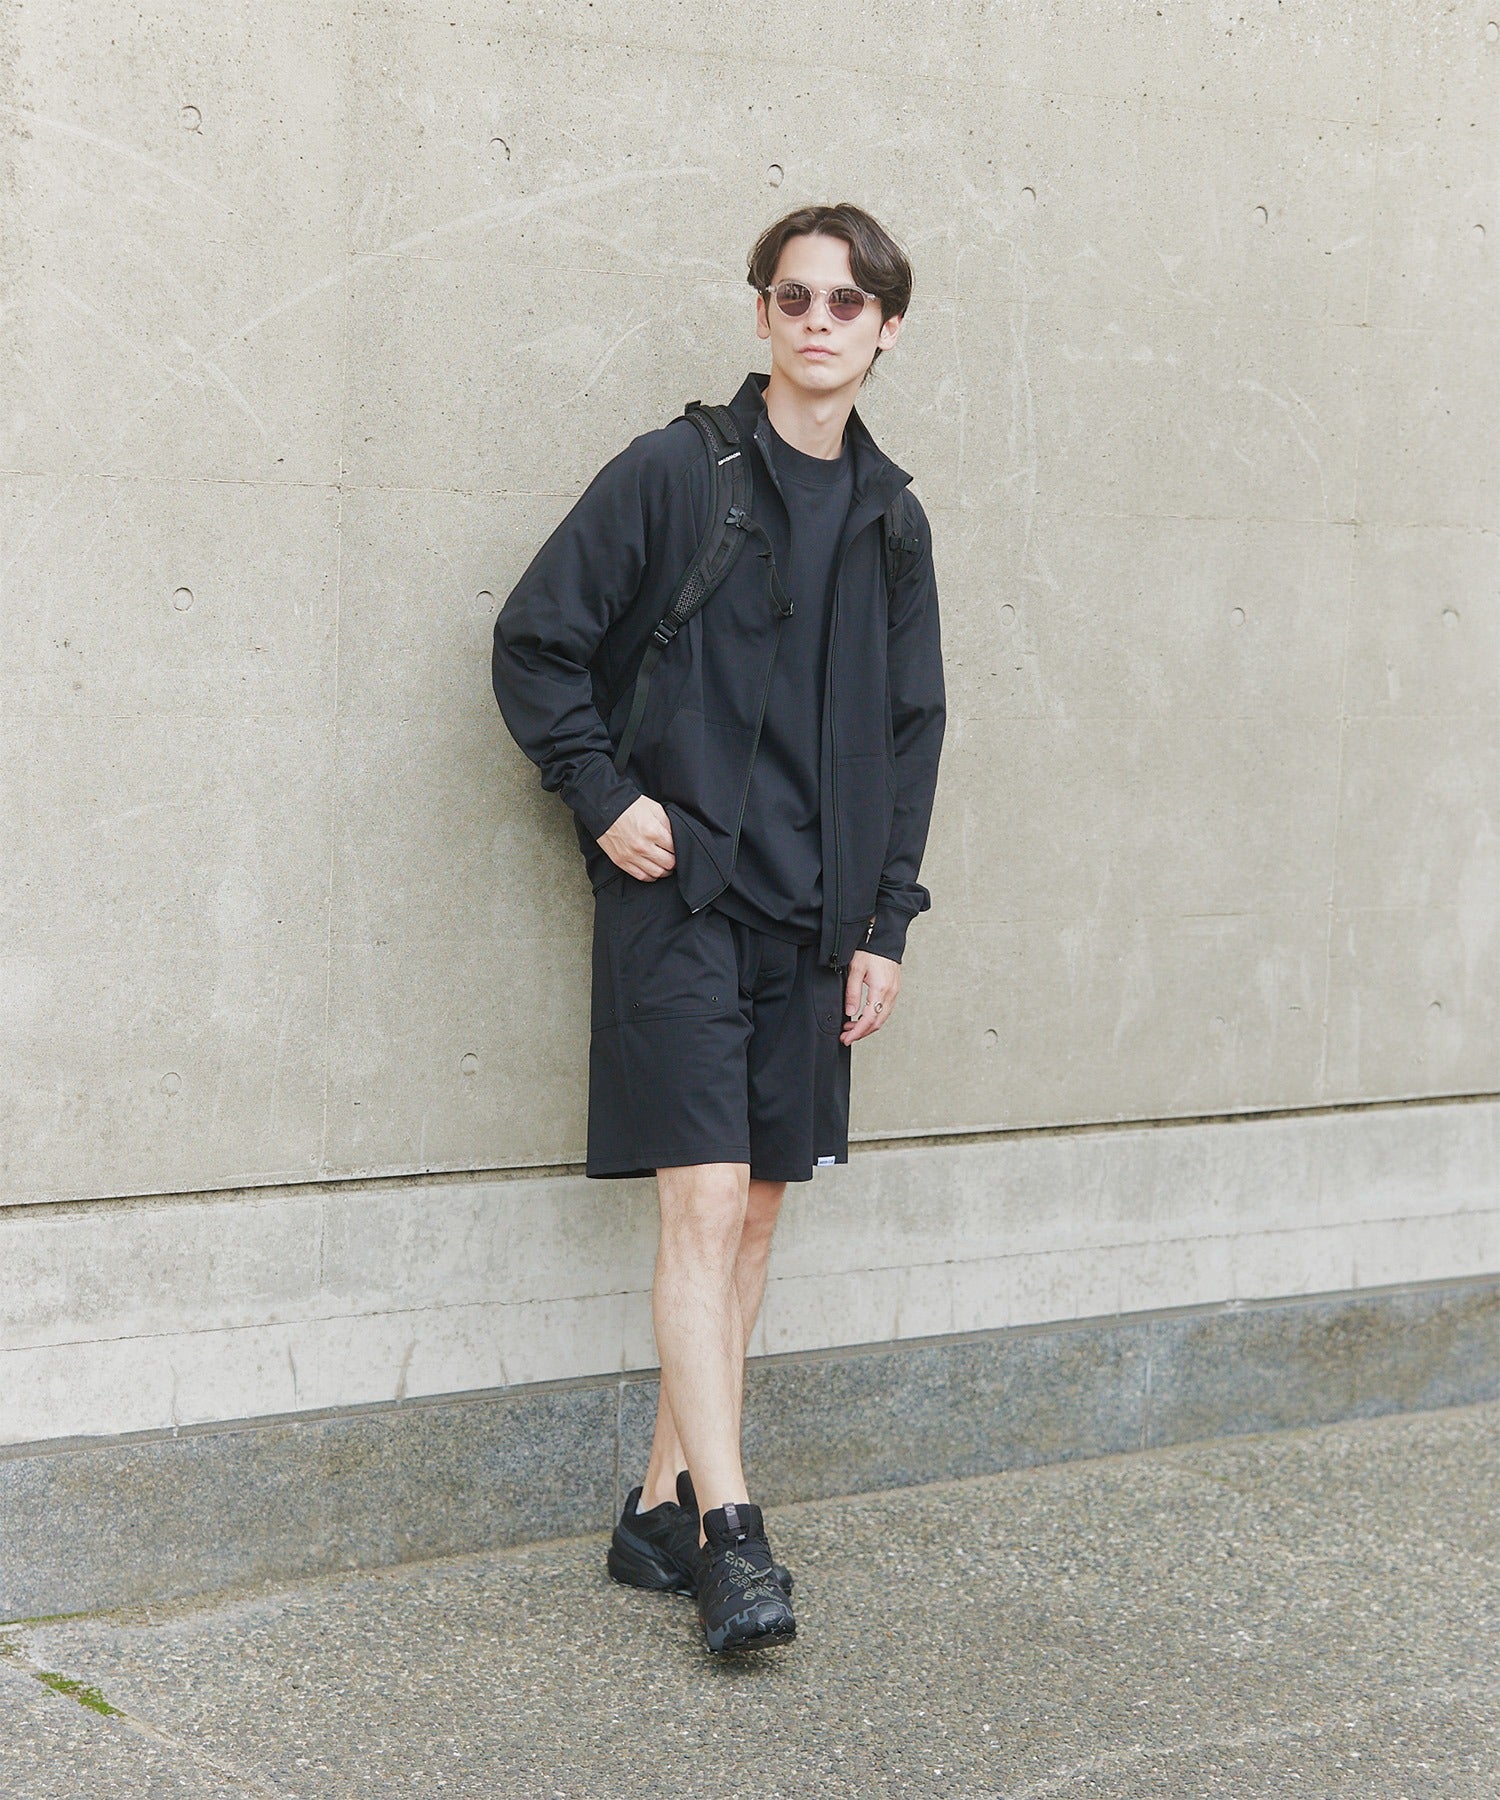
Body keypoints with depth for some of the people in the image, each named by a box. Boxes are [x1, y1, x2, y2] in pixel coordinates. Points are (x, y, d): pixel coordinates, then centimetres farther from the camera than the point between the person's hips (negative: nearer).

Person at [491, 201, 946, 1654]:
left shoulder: (891, 520, 11)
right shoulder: (672, 473, -4)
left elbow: (912, 732, 16)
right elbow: (535, 643, -1)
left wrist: (885, 920, 10)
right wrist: (605, 797, -10)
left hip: (811, 917, 6)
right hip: (680, 897, -5)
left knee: (758, 1211, 8)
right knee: (705, 1206, -11)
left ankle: (663, 1507, 18)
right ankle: (728, 1532, -9)